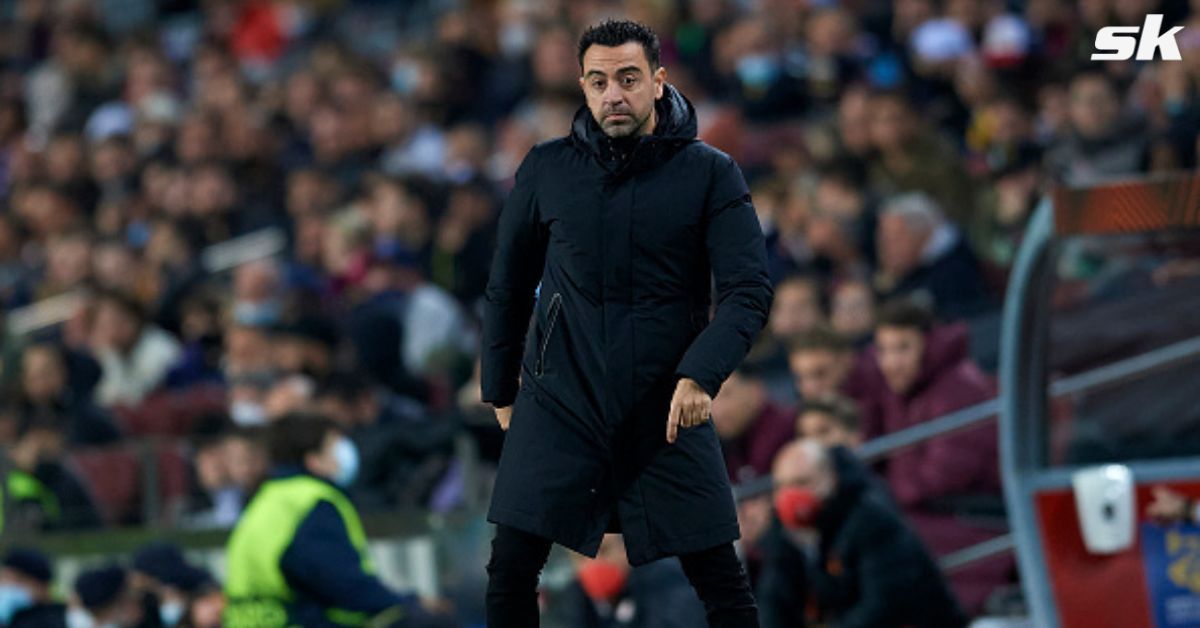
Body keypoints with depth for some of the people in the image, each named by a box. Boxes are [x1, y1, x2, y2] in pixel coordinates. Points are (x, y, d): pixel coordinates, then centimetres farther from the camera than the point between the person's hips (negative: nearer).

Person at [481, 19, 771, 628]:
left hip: (668, 411, -1)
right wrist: (500, 389, 15)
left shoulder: (710, 174, -3)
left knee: (721, 579, -1)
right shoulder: (546, 170, 2)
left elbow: (748, 289, -9)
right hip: (560, 405, 1)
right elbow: (508, 287, 13)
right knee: (510, 568, -5)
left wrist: (699, 376, -23)